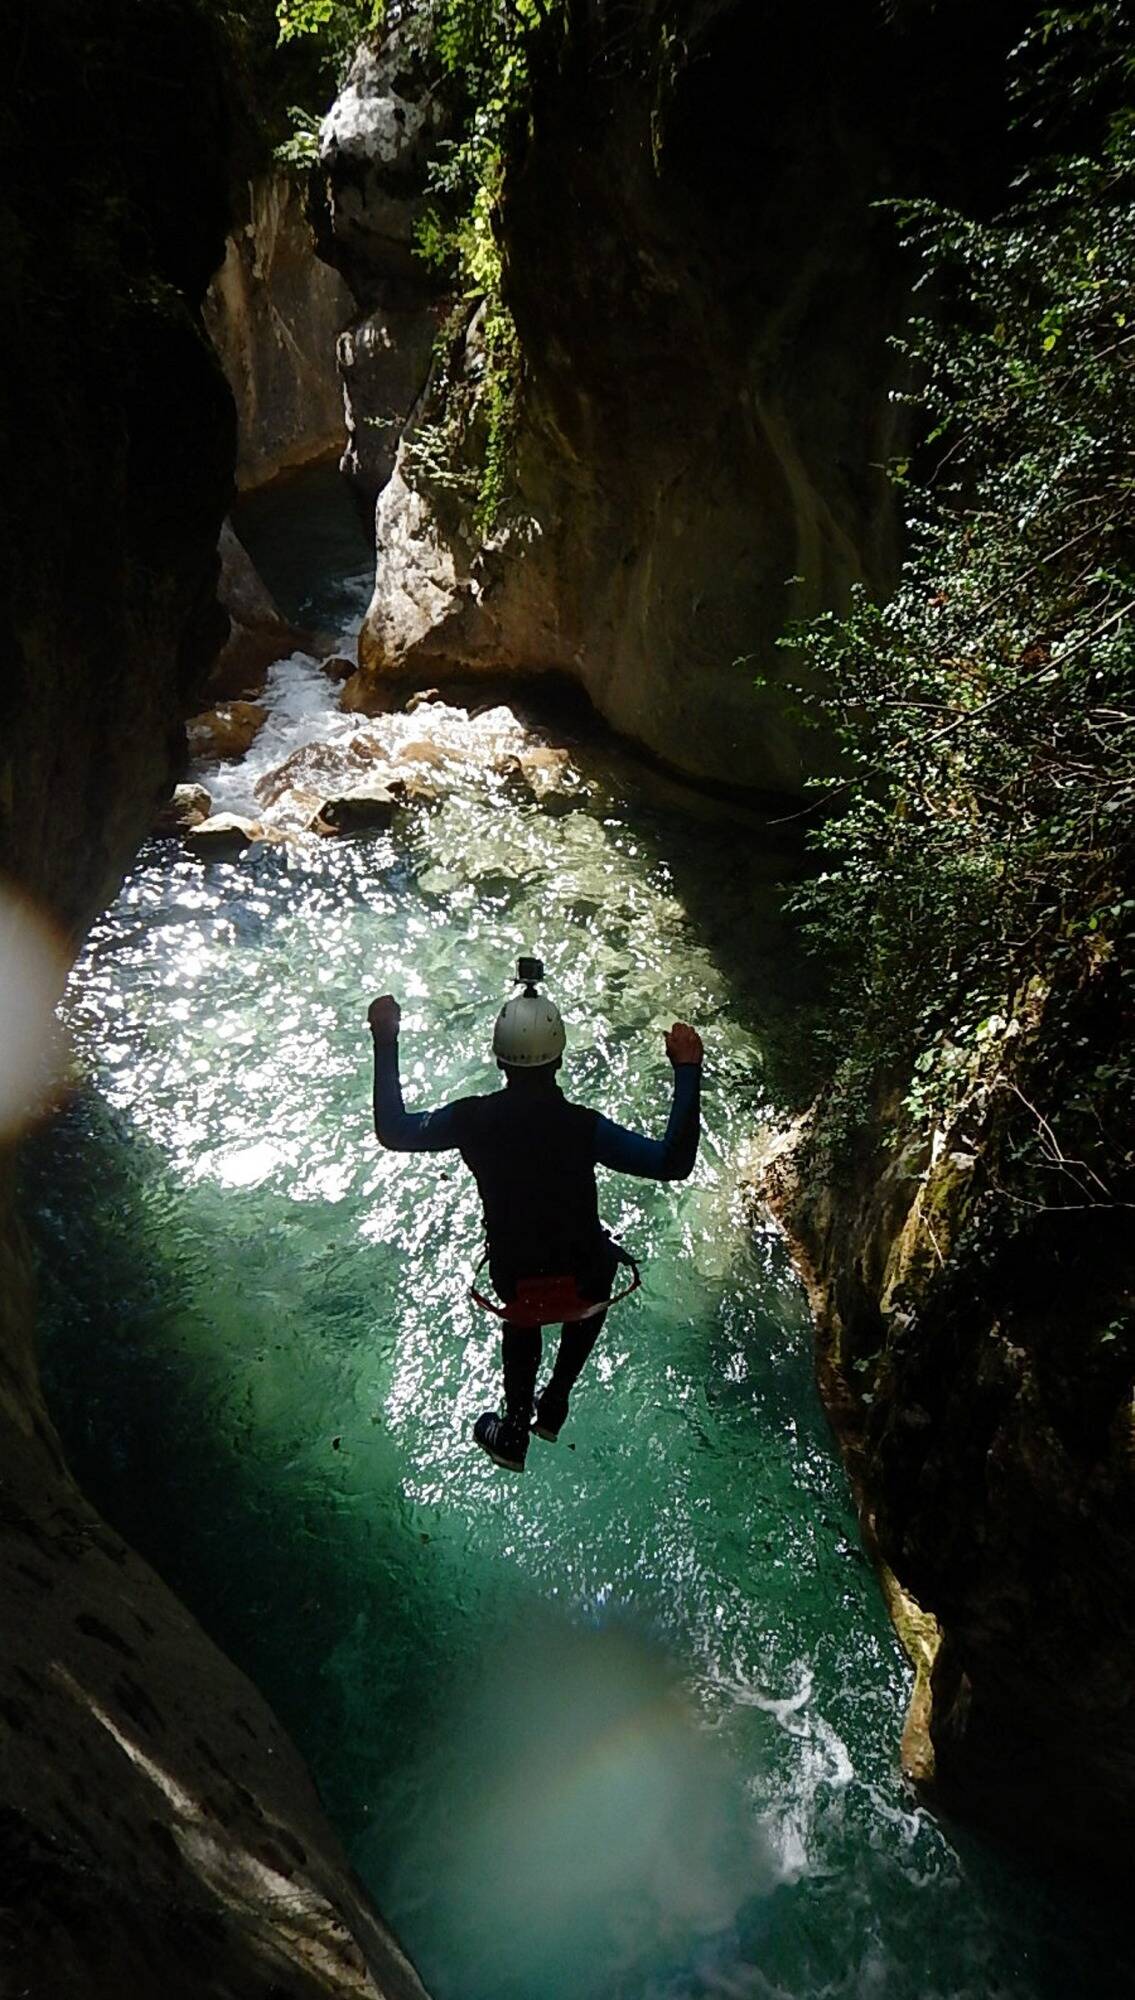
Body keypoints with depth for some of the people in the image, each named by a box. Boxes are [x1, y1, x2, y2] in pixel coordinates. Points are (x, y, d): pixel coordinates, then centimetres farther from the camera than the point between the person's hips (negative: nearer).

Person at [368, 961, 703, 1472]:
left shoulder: (472, 1119, -20)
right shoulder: (583, 1128, -27)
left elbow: (394, 1131, -3)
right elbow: (674, 1162, -24)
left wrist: (385, 1045, 1)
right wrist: (687, 1071, -21)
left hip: (511, 1283, 2)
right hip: (585, 1282, -2)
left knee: (521, 1322, 39)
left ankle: (515, 1430, 40)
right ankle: (553, 1406, 40)